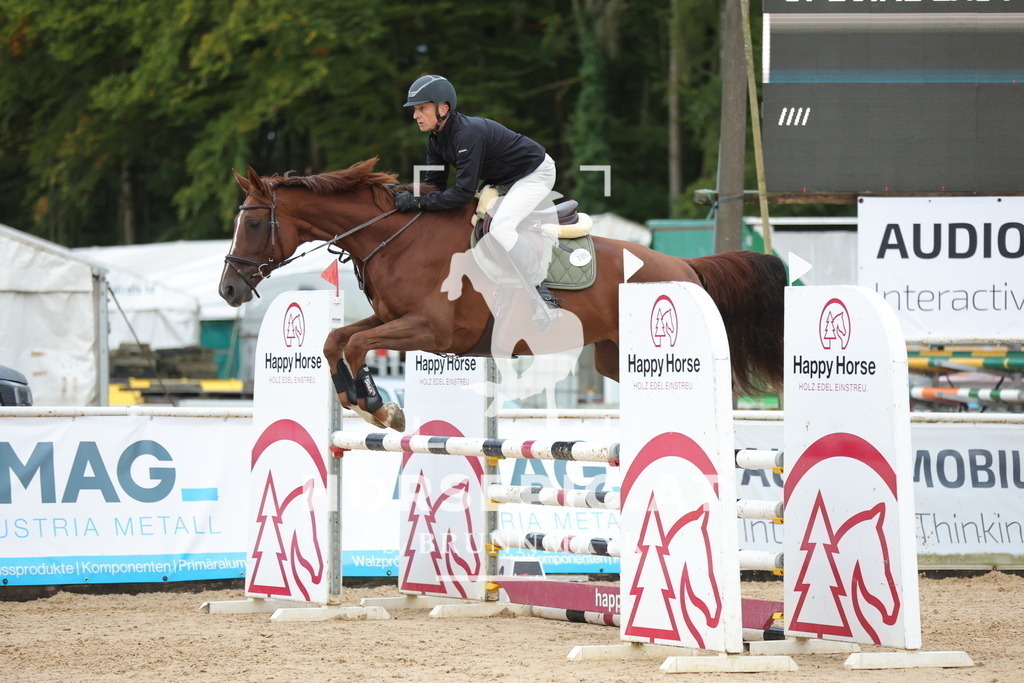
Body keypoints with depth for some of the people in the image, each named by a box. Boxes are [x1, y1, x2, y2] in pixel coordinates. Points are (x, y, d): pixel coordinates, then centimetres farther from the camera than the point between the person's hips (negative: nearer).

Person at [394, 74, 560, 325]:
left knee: (500, 227, -29)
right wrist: (403, 195, -18)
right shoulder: (437, 140, -4)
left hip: (535, 174, -10)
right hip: (503, 180, 10)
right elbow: (434, 185, -1)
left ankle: (543, 298, -19)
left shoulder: (467, 134, -34)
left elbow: (464, 193, -35)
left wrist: (417, 203, -36)